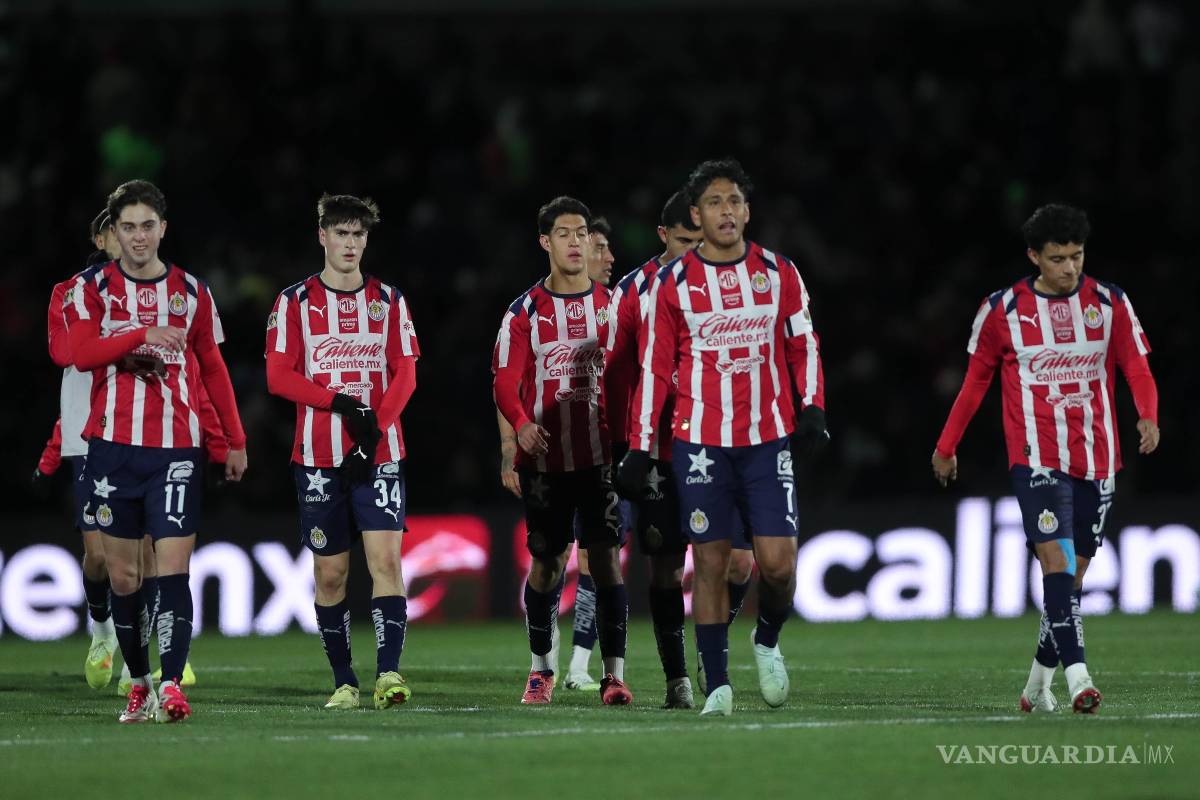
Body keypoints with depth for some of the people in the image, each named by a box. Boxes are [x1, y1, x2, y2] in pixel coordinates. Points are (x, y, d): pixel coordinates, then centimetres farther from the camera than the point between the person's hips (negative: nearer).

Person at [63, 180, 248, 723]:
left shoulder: (191, 291, 8)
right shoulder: (92, 287, 3)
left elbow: (213, 369, 16)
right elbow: (81, 353, -12)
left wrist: (236, 441, 15)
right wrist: (144, 335, -22)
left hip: (176, 448, 0)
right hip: (112, 448, 0)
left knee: (173, 569, -12)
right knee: (121, 574, 5)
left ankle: (171, 687, -18)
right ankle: (140, 683, 17)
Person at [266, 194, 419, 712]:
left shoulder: (388, 300, 9)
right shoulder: (295, 301, 5)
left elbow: (404, 377, 3)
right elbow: (278, 377, -2)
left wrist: (374, 431, -11)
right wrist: (342, 404, -14)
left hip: (379, 454, 0)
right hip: (318, 456, 0)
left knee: (385, 558, -14)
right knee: (330, 573, 2)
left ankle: (388, 674, -19)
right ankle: (343, 682, 10)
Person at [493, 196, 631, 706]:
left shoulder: (612, 305, 6)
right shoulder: (525, 312, 2)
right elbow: (505, 381, -3)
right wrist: (521, 424, -22)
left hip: (600, 457, 0)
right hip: (544, 457, 0)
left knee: (606, 560, -8)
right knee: (546, 562, 6)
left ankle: (614, 674, -8)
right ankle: (541, 669, 22)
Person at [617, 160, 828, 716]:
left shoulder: (778, 273, 5)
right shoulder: (673, 283, 2)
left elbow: (803, 346, 11)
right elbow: (655, 368, 5)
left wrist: (812, 407, -5)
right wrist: (639, 448, 1)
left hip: (768, 440, 1)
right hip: (700, 442, -1)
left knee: (777, 561, -7)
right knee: (711, 562, -1)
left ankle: (767, 642, 23)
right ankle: (717, 684, 6)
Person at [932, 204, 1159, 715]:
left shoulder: (1110, 303, 3)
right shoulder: (1002, 310, 0)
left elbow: (1137, 369, 2)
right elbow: (976, 380, 11)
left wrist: (1148, 416, -18)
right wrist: (947, 446, 15)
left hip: (1096, 460, 3)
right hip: (1036, 457, -3)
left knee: (1075, 571, 7)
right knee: (1057, 557, -19)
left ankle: (1039, 683, 21)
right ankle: (1077, 677, -27)